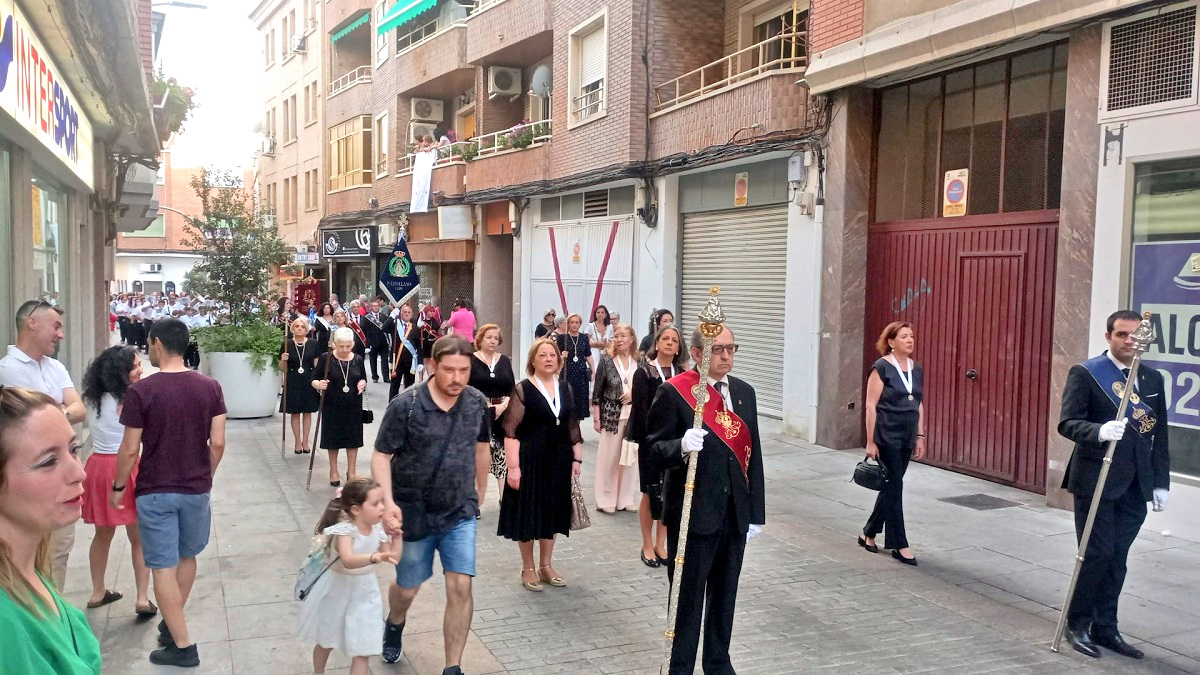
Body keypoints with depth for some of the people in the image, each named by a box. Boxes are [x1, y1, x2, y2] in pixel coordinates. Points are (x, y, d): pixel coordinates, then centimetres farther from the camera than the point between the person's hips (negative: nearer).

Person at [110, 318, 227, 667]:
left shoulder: (141, 390, -15)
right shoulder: (210, 387, -6)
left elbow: (130, 448, -11)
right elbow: (218, 443, -4)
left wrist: (118, 486, 4)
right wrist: (206, 478, 12)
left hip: (155, 491, -4)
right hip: (196, 488, 4)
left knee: (163, 567, 4)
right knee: (187, 557, 22)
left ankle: (183, 646, 9)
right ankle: (171, 623, 39)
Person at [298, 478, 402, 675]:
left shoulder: (377, 529, -8)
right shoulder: (345, 530, -28)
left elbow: (394, 557, 0)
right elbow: (348, 561, -46)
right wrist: (375, 557, -62)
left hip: (364, 594, 4)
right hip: (338, 591, -3)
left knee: (362, 650, 2)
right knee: (326, 641, 22)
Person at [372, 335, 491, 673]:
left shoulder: (477, 403, -6)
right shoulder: (405, 405, -18)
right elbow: (381, 456, -12)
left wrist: (477, 491, 17)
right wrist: (388, 502, -25)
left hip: (461, 513, 2)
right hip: (414, 514, -2)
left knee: (461, 588, -7)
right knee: (407, 589, 16)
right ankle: (394, 626, 51)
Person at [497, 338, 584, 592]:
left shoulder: (565, 388, 7)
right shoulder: (522, 389, -9)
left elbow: (573, 426, 12)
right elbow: (511, 431, -13)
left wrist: (577, 458, 7)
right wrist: (513, 466, -19)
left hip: (559, 460, 5)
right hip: (530, 459, -5)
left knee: (553, 511, 12)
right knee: (528, 512, 4)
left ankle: (546, 565, 27)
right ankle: (527, 568, 20)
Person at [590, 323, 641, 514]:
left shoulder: (640, 361, 5)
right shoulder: (606, 360, -1)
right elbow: (597, 391, 0)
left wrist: (635, 393, -9)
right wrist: (596, 418, -4)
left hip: (634, 415, 2)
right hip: (611, 415, -2)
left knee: (630, 457, 6)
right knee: (609, 457, 1)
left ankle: (626, 499, 17)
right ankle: (606, 500, 12)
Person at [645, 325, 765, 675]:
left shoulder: (744, 392, 8)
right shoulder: (673, 392, -10)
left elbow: (753, 454, 10)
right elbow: (654, 447, -10)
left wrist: (756, 512, 9)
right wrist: (681, 445, -32)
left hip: (735, 513, 5)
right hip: (693, 513, -5)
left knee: (725, 595, 17)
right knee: (688, 597, 6)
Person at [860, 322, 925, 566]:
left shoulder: (916, 369, 9)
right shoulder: (882, 367, -10)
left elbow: (919, 405, 16)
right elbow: (871, 405, -11)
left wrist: (920, 436, 12)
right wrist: (871, 442, -13)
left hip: (907, 438, 7)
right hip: (887, 437, -7)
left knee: (891, 486, 13)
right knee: (894, 487, -3)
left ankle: (868, 534, 28)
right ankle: (900, 545, 5)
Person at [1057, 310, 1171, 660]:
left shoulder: (1153, 379, 11)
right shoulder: (1085, 373, -5)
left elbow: (1159, 435, 12)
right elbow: (1068, 423, -11)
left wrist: (1161, 482, 9)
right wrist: (1099, 431, -30)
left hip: (1135, 485, 5)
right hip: (1096, 480, -5)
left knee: (1117, 558, 9)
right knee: (1096, 553, -2)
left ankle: (1105, 628, 20)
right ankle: (1078, 624, 15)